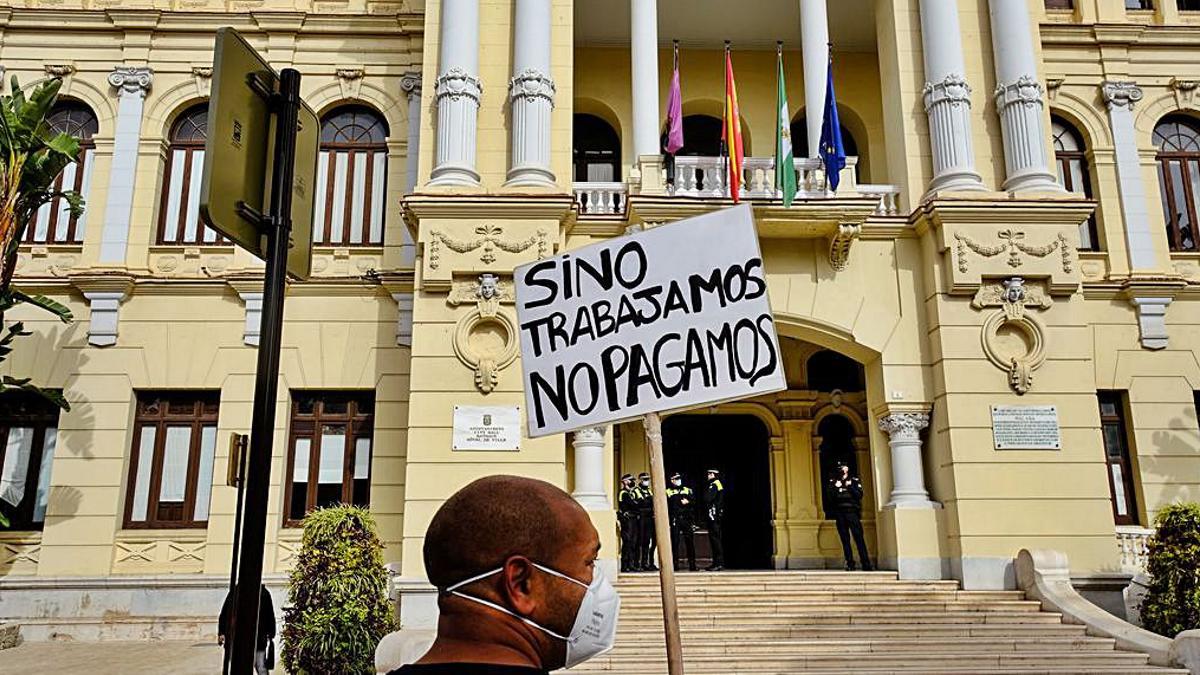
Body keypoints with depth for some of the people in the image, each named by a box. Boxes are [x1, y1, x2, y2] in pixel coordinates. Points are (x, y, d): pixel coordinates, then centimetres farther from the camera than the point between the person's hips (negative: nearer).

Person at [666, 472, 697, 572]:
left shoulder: (688, 490, 16)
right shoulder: (668, 492, 8)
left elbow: (694, 501, 12)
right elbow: (665, 506, 1)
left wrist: (688, 502, -8)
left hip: (687, 519, 2)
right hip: (674, 520, -2)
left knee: (689, 541, 0)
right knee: (675, 542, -2)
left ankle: (692, 565, 4)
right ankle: (675, 565, 3)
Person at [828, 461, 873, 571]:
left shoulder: (854, 480, 9)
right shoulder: (833, 482, 12)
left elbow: (859, 495, -1)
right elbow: (830, 498, 4)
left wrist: (850, 487, -10)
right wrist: (836, 488, -9)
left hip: (852, 512, -2)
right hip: (839, 514, 2)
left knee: (859, 537, -8)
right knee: (845, 539, 2)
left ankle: (866, 565, -9)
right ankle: (850, 564, 5)